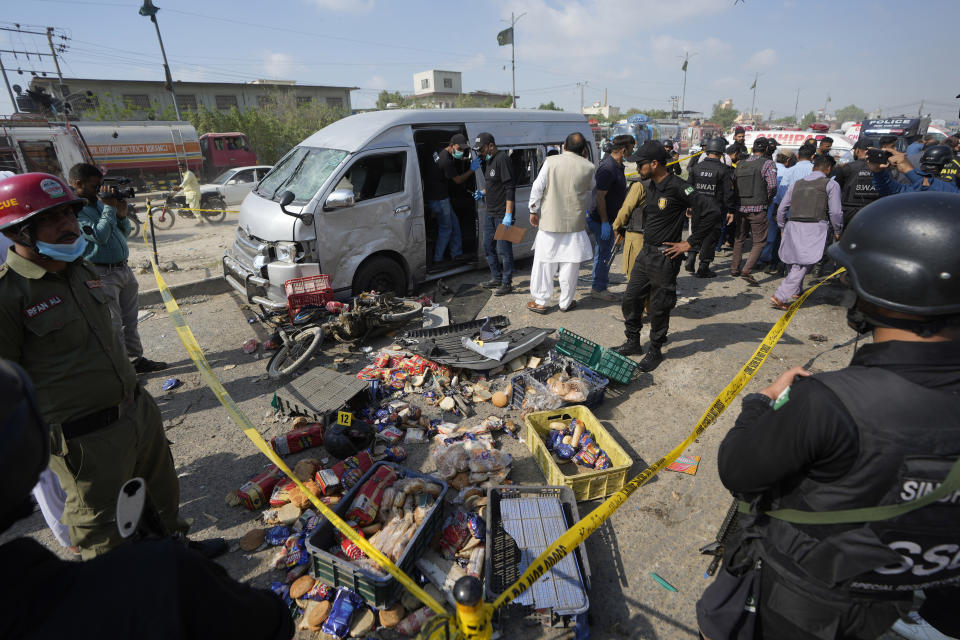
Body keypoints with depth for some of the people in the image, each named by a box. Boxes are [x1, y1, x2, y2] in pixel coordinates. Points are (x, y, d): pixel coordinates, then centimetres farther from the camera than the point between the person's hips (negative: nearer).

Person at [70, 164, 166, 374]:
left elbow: (125, 232, 17)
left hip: (123, 268, 8)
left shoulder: (100, 202, 12)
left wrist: (121, 215, -3)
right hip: (103, 274, -8)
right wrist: (109, 208, -16)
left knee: (130, 321, 14)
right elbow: (99, 236, -21)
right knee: (114, 327, -2)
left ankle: (136, 359, 25)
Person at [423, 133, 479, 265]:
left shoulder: (442, 152, 8)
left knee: (454, 224, 15)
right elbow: (458, 180, -15)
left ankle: (456, 254, 23)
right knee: (446, 229, 0)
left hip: (441, 197, 10)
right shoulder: (446, 161, -23)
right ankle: (437, 259, 10)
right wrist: (472, 169, -12)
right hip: (438, 199, -10)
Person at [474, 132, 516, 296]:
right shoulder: (488, 161, 15)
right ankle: (496, 278, 28)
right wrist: (483, 193, 9)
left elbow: (510, 188, -20)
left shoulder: (502, 159, -14)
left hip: (502, 214, -10)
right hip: (490, 213, 10)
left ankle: (507, 283, 8)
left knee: (503, 249, -2)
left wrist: (508, 215, -25)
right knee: (488, 247, 15)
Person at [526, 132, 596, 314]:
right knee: (570, 264, 9)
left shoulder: (551, 161, -5)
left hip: (550, 221, -1)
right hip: (575, 223, 1)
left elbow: (537, 187, -6)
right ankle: (566, 302, 18)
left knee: (544, 262, 8)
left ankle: (541, 302, 13)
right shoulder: (588, 167, 1)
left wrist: (533, 211, 4)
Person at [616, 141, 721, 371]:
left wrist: (690, 243, -18)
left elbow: (712, 212, -22)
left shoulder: (678, 187, -18)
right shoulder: (651, 186, 8)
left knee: (659, 308, 4)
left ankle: (655, 351, 22)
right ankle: (633, 343, 30)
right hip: (645, 253, 8)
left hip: (665, 258, -8)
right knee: (630, 299, 12)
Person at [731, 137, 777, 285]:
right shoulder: (768, 164, -4)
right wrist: (769, 200, 5)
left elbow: (733, 186, 12)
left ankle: (734, 268, 27)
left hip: (740, 207, 5)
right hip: (758, 208, -5)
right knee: (759, 241, 0)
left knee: (739, 238, 20)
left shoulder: (740, 164, 11)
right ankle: (747, 270, -13)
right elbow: (772, 186, -14)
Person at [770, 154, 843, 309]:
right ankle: (780, 296, -17)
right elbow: (835, 212, 0)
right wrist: (837, 231, 12)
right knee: (803, 264, -7)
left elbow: (782, 209, 17)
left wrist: (783, 227, 28)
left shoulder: (797, 183, 19)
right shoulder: (830, 184, 6)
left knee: (796, 260, 20)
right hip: (815, 227, -5)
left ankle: (794, 291, 31)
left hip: (793, 226, 5)